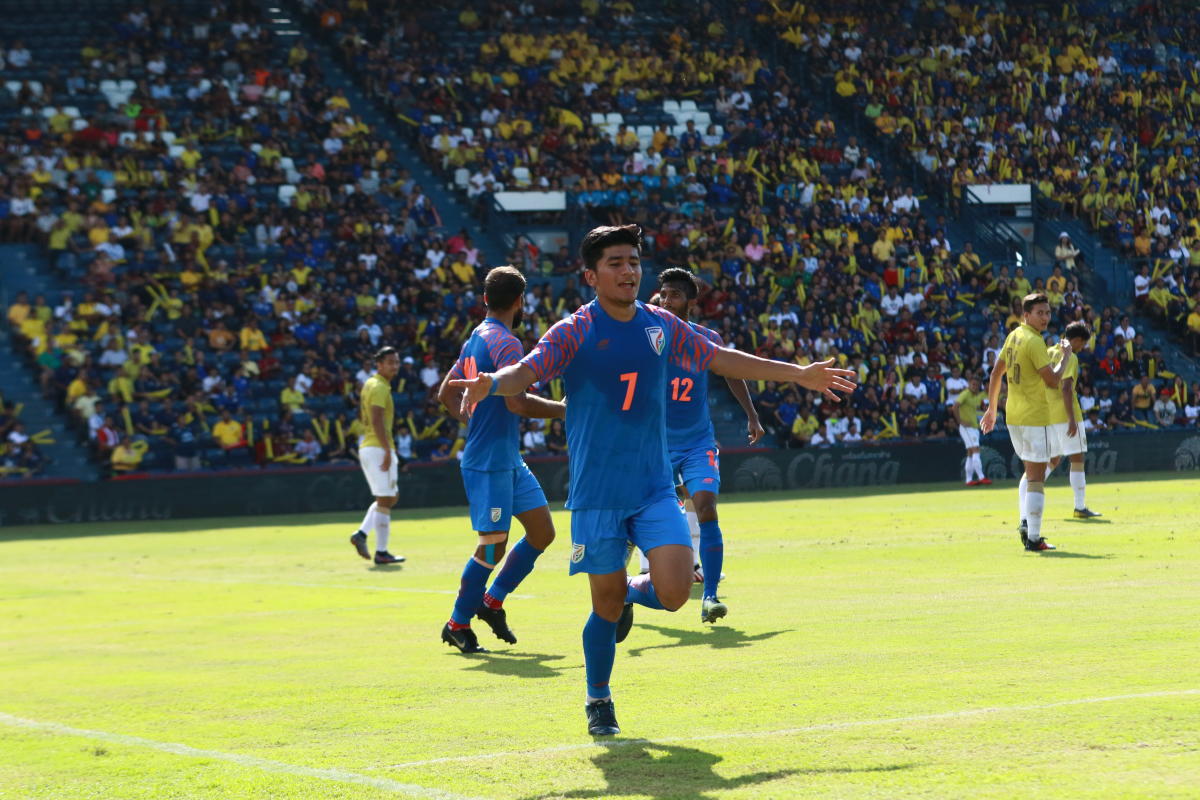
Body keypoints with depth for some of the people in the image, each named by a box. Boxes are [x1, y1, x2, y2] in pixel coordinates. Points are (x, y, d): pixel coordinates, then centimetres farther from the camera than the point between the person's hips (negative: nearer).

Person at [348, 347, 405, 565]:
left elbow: (362, 416, 24)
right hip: (378, 448, -10)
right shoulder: (380, 387, -14)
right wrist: (387, 451, -25)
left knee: (389, 498, 17)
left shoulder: (370, 384, 16)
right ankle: (381, 552, -4)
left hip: (367, 447, 10)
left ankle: (361, 534, 7)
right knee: (385, 500, -5)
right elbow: (377, 421, -23)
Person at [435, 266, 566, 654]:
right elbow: (516, 402, -26)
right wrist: (563, 409, -16)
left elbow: (447, 393, 23)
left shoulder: (476, 339, 14)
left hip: (508, 460, 10)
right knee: (493, 545, -6)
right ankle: (458, 624, 5)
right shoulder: (506, 343, -16)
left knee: (542, 532, 9)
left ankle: (492, 601, 18)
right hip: (489, 462, -10)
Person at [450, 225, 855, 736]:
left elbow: (721, 360, 19)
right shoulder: (574, 332, -7)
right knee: (607, 605, 1)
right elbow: (527, 371, -22)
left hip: (655, 487, 3)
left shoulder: (661, 326, 6)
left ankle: (630, 595, 23)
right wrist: (490, 383, -45)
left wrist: (799, 374, 21)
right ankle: (598, 702, 26)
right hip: (597, 493, -3)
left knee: (674, 592, -13)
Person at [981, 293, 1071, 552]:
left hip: (1013, 415, 9)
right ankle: (1033, 538, -5)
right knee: (1036, 476, -4)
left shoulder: (1014, 336, 10)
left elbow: (996, 373, 15)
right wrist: (1065, 355, -5)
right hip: (1034, 417, -9)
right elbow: (1053, 380, -19)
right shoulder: (1034, 343, -16)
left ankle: (1025, 521, 8)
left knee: (1031, 470, 22)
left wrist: (992, 408, 21)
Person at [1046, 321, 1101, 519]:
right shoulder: (1070, 357, -11)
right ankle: (1080, 507, -3)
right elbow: (1066, 388, -22)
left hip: (1049, 414, 8)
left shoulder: (1050, 353, 13)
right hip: (1065, 414, -8)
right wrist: (1072, 418, -23)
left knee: (1054, 459, 17)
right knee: (1077, 459, -3)